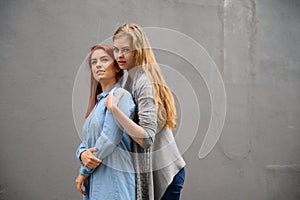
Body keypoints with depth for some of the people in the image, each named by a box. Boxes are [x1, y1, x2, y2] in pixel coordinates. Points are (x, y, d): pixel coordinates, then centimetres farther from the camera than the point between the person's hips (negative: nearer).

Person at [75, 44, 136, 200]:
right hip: (95, 181, 8)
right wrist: (82, 154, -11)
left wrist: (84, 171, -5)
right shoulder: (97, 103, 16)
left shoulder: (120, 95, -10)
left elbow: (108, 140, -15)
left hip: (114, 178, -8)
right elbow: (86, 142, 12)